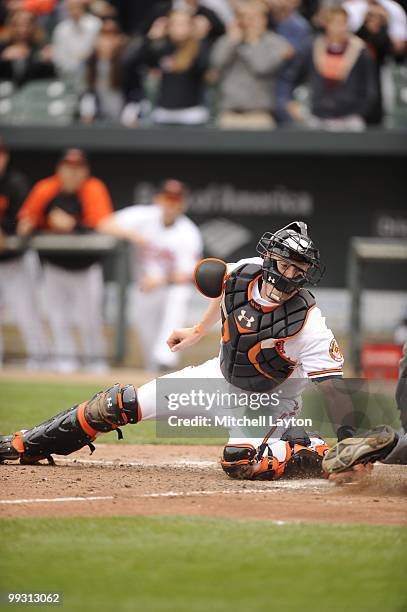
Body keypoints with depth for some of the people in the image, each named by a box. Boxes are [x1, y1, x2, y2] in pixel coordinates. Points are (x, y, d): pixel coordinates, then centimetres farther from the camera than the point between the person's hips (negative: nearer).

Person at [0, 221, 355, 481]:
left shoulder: (307, 323, -32)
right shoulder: (244, 272, -17)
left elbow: (332, 383, -35)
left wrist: (347, 437, -46)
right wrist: (199, 331, 16)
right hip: (223, 374, 5)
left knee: (240, 463, -35)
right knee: (123, 404, 0)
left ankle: (309, 452, -8)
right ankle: (29, 445, 13)